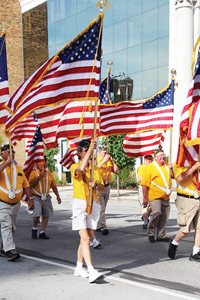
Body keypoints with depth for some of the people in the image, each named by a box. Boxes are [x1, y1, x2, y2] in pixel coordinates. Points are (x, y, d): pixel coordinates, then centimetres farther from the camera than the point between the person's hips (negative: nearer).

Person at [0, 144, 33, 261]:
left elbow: (26, 184, 8)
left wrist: (30, 198, 2)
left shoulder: (18, 168, 8)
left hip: (16, 203, 5)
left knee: (12, 228, 12)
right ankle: (11, 251, -17)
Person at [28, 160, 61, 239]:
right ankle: (34, 229, 13)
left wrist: (58, 196, 12)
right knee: (37, 214, -14)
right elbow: (30, 183, -17)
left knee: (46, 216, 2)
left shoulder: (48, 173, 10)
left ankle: (42, 232, 13)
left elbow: (54, 186, 15)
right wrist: (39, 176, -21)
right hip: (36, 197, -4)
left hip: (46, 197, 4)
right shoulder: (33, 172, -2)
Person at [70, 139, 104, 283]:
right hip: (80, 204, -5)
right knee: (85, 238, -12)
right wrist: (90, 149, -28)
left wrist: (95, 185, -12)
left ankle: (79, 268, 23)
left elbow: (102, 187, 11)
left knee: (85, 238, 11)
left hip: (93, 205, 5)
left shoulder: (96, 169, 12)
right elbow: (81, 169, -29)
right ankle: (92, 271, -16)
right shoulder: (75, 167, -4)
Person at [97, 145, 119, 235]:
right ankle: (103, 227, -10)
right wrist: (104, 160, -24)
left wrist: (112, 161, -5)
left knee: (103, 208, 12)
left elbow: (116, 171, 3)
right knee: (101, 208, -10)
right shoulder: (96, 160, -7)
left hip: (107, 186, 6)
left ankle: (98, 225, 21)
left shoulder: (109, 161, 8)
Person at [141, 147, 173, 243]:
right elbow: (145, 184, -10)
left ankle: (161, 235, 23)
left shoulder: (167, 166, 13)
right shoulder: (150, 166, -6)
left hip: (166, 197, 7)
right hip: (155, 196, -6)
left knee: (164, 217, 9)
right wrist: (145, 198, -13)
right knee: (156, 212, -22)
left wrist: (171, 169, 6)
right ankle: (151, 233, -4)